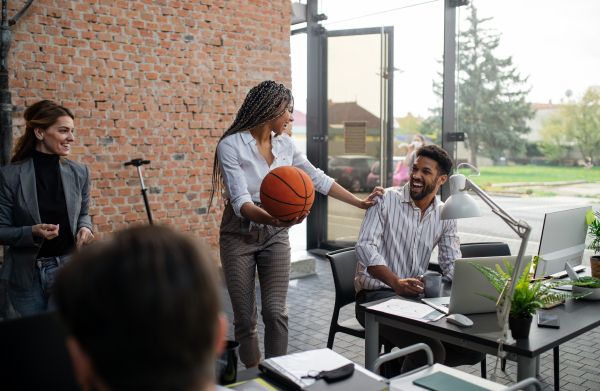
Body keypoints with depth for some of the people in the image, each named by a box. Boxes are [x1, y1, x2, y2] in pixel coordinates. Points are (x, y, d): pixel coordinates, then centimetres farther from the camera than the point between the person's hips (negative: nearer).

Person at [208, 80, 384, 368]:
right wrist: (269, 218, -44)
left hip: (275, 236, 4)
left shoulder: (284, 144, 4)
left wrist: (360, 202, 10)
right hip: (239, 235, -3)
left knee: (275, 311, -6)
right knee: (245, 317, 3)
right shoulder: (231, 146, -14)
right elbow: (240, 201, -24)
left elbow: (318, 179, 12)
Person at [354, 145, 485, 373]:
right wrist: (396, 282, -32)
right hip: (376, 295, -6)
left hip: (417, 296, 6)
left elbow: (452, 265, 9)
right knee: (431, 352, -26)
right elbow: (365, 247, -16)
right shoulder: (386, 200, -6)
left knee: (475, 349, -8)